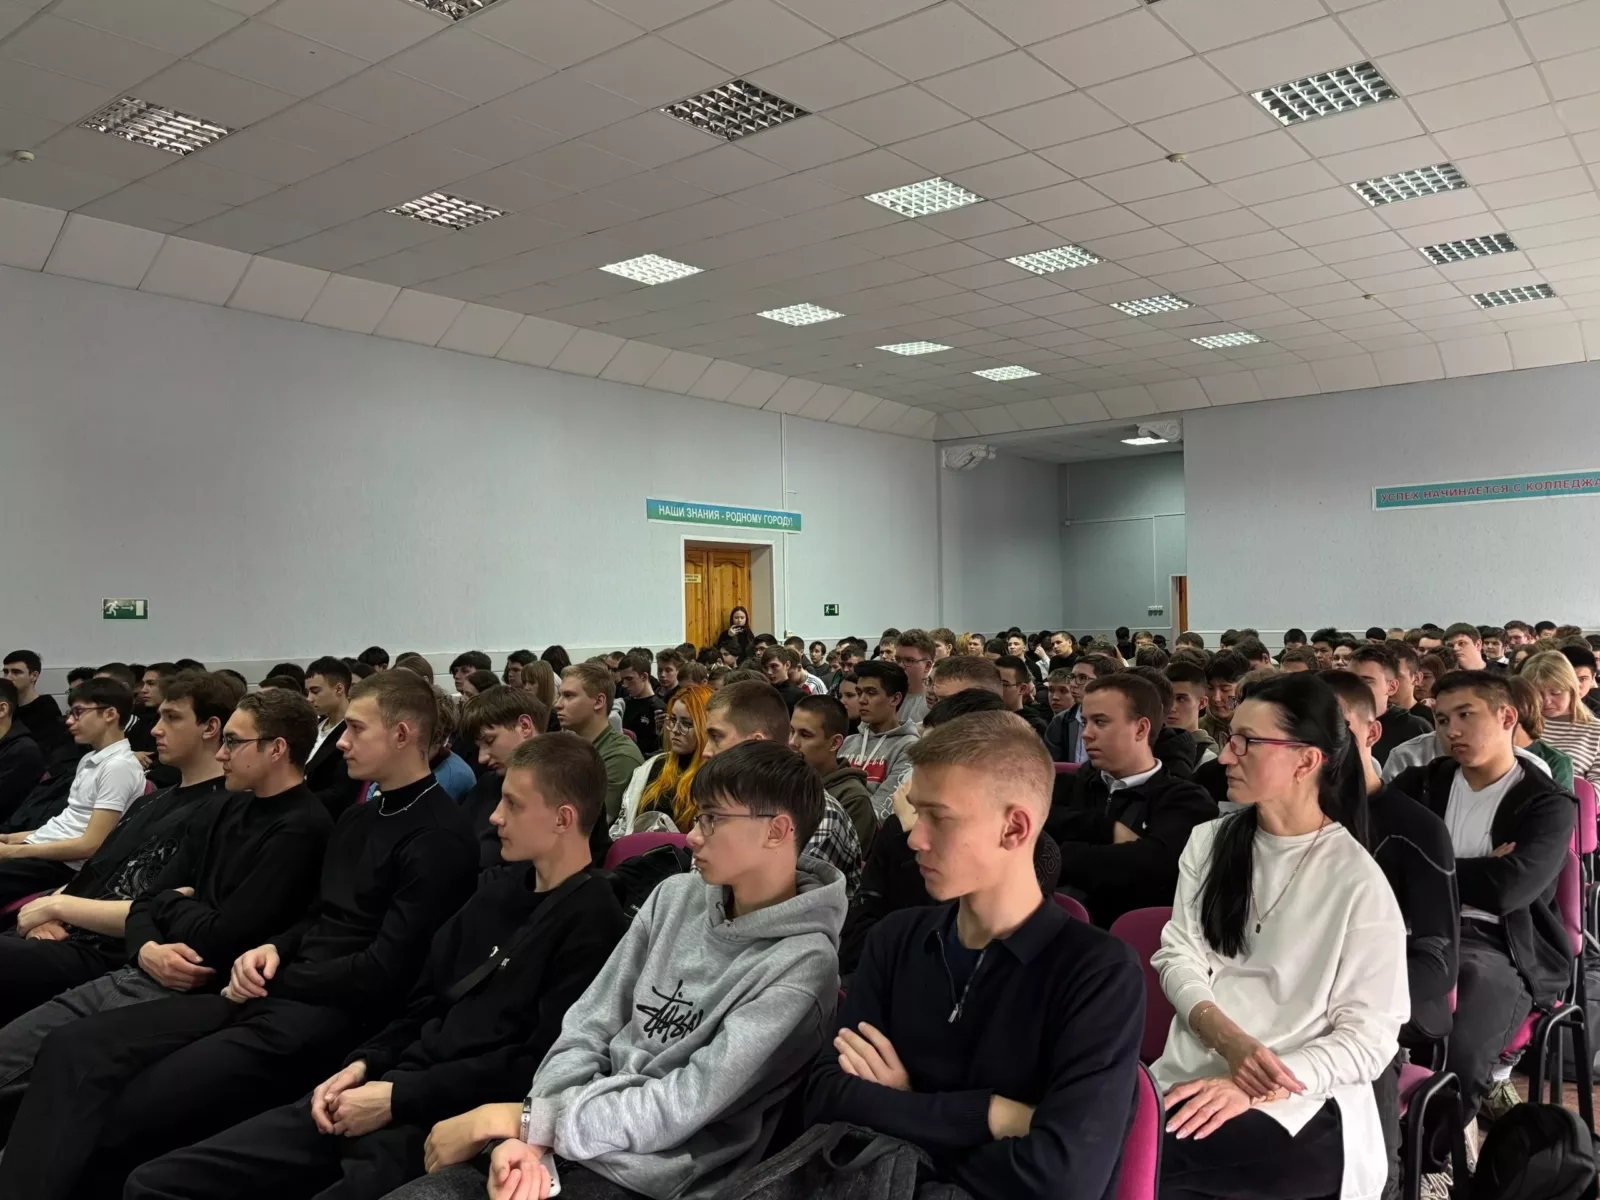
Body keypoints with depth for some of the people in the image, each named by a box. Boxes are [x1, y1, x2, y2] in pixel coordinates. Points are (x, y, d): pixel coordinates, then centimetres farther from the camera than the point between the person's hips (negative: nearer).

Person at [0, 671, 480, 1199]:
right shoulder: (358, 817, 19)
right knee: (73, 1049, -8)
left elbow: (385, 972, -16)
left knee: (122, 1115, -19)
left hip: (333, 1015, -9)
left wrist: (272, 981, -6)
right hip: (272, 995, 9)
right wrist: (273, 949, 3)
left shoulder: (440, 838, -13)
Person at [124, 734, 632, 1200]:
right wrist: (363, 1065, 3)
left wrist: (397, 1099, -15)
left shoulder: (592, 923, -11)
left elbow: (539, 1065, -18)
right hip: (392, 1090, 8)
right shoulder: (497, 892, 16)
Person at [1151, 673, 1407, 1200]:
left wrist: (1254, 1089, -20)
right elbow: (1177, 957, 3)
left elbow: (1369, 1038, -7)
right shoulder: (1209, 842, 8)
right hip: (1193, 1078, 5)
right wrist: (1229, 1040, -17)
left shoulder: (1358, 882, -6)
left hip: (1298, 1106, -5)